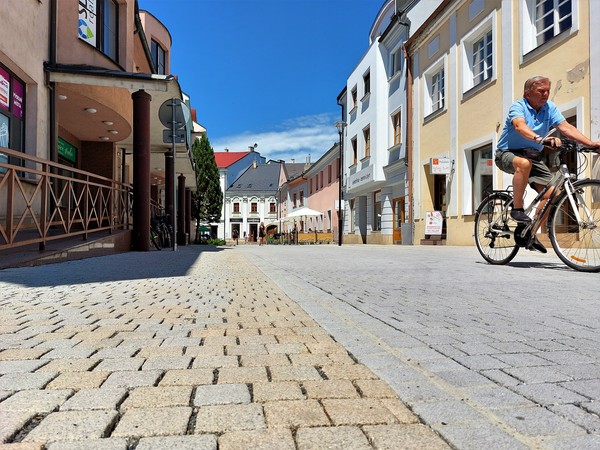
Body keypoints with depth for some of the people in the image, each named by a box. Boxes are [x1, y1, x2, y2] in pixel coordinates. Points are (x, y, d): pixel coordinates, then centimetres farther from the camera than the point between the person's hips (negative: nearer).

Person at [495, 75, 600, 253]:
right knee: (524, 163, -41)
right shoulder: (518, 106, -12)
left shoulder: (550, 107, 3)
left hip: (533, 155, 6)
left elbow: (566, 127, -7)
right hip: (508, 153, -6)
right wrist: (541, 139, -52)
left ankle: (530, 234, 3)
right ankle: (517, 209, -24)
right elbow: (520, 126, -34)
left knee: (552, 193, -10)